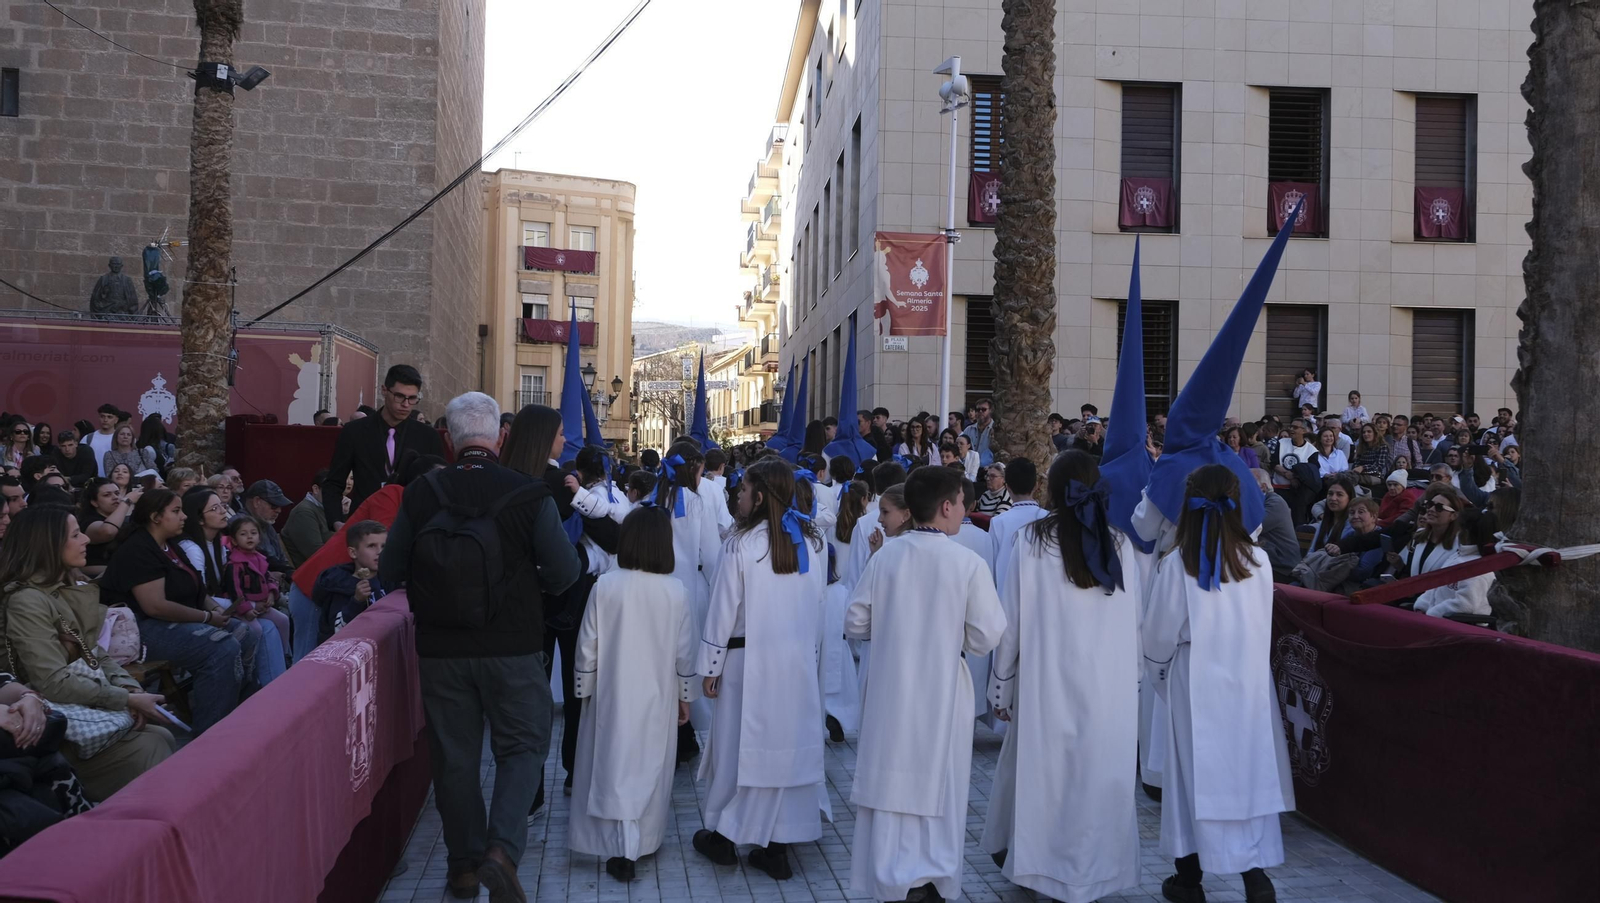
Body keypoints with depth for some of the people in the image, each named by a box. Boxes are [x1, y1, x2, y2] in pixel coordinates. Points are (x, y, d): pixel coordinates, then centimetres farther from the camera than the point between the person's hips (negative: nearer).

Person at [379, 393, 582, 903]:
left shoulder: (420, 496, -5)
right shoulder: (529, 496, -12)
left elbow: (389, 574, 2)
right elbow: (564, 572, -10)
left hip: (440, 650, 2)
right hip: (513, 649, -2)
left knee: (454, 756, 14)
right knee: (522, 747, 11)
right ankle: (502, 851, -8)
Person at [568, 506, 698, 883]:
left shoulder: (605, 586, -13)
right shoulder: (676, 591, -10)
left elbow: (587, 645, -7)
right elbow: (684, 651, -3)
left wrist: (583, 690, 6)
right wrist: (685, 696, 9)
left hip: (614, 694, -1)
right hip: (658, 697, 1)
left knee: (617, 767, 7)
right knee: (650, 767, 14)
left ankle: (624, 851, 3)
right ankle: (645, 842, 24)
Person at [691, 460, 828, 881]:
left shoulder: (742, 544, -12)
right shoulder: (814, 542, 1)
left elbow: (723, 608, -9)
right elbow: (818, 603, 7)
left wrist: (710, 666, -1)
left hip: (749, 661, -4)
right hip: (800, 661, 4)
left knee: (739, 744, 9)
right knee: (789, 745, 8)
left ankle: (724, 836, 22)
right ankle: (777, 846, 13)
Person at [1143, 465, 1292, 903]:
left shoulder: (1177, 564, -13)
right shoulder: (1257, 562, -6)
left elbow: (1159, 636, -6)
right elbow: (1262, 627, 4)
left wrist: (1159, 670, 14)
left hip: (1196, 684, -2)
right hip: (1249, 680, 2)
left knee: (1195, 772, 8)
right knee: (1249, 769, 9)